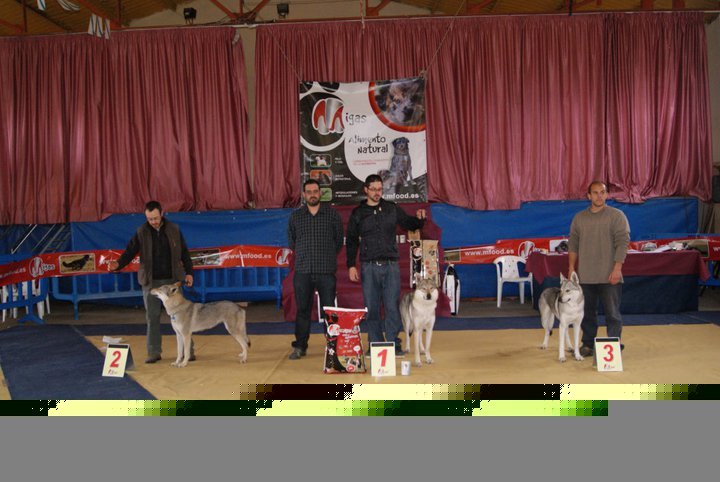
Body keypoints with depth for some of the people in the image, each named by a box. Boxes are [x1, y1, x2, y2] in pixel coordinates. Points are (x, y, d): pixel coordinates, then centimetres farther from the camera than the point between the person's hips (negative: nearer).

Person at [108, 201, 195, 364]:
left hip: (173, 279, 0)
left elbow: (184, 252, 6)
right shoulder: (141, 232, 0)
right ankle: (154, 352, 15)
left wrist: (189, 272, 0)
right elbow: (130, 251, -6)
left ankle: (188, 350, 9)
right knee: (152, 317, 5)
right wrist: (118, 264, -25)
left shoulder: (174, 229, 2)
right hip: (151, 281, 0)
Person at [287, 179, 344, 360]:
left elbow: (339, 240, 10)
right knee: (302, 309, 5)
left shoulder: (332, 214, 4)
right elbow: (291, 242, 18)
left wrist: (327, 256, 10)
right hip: (303, 270, 2)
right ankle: (300, 347, 13)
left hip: (326, 270, -1)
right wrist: (306, 254, 13)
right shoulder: (295, 216, 9)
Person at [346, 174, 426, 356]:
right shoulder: (358, 213, 6)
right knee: (371, 308, 3)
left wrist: (419, 219, -9)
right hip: (368, 267, 0)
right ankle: (375, 344, 13)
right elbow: (351, 241, 7)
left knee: (392, 306, -1)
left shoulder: (392, 209, 8)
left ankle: (393, 344, 7)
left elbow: (409, 225, 14)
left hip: (391, 265, 0)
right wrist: (351, 266, 0)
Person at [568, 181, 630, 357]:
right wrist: (571, 267, 6)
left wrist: (617, 268, -15)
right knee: (587, 312, 10)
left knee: (612, 313, 0)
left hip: (609, 276, -3)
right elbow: (573, 244, 13)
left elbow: (622, 243, -7)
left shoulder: (617, 216, -1)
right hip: (585, 276, 4)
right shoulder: (579, 218, 11)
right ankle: (587, 344, 21)